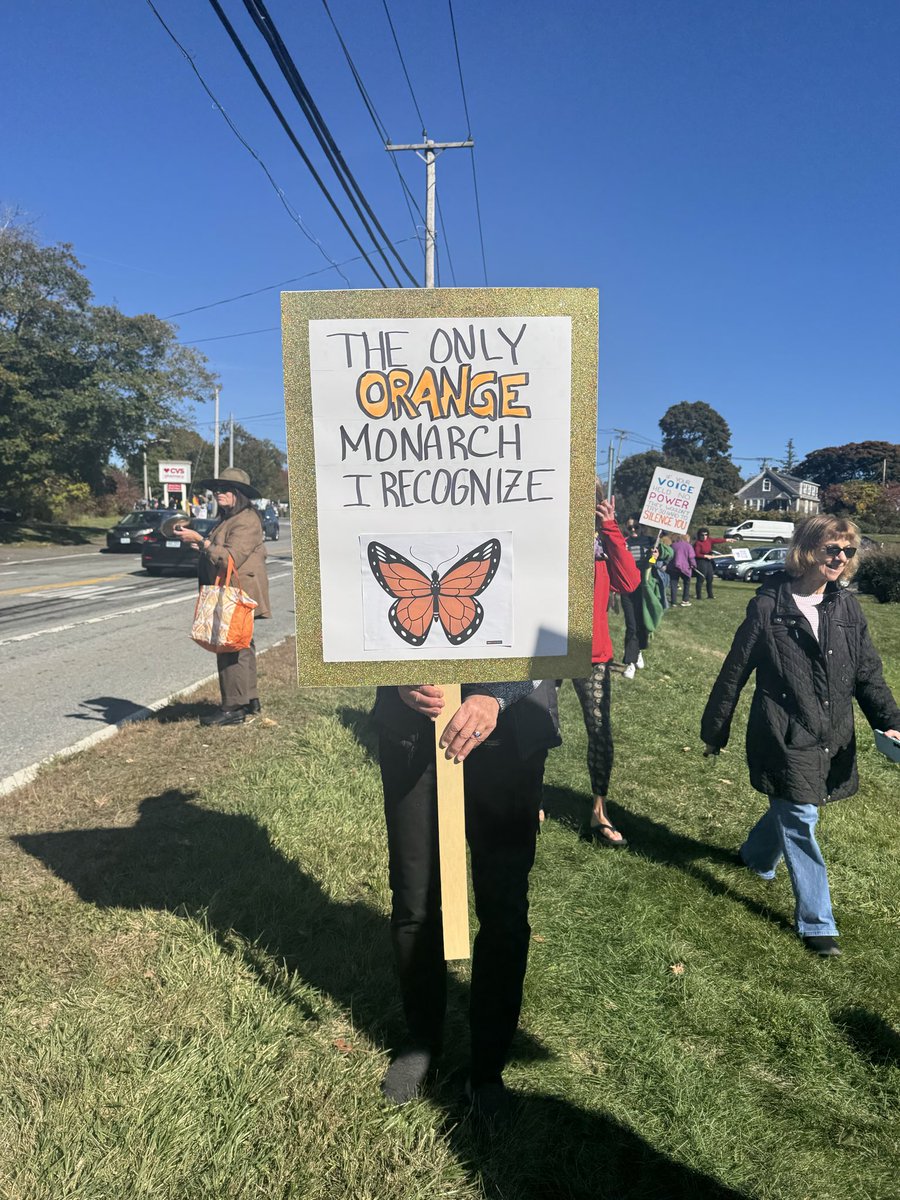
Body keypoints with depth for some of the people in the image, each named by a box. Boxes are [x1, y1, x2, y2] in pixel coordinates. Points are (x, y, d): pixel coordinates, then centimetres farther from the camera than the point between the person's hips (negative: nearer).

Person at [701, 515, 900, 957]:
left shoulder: (848, 607, 3)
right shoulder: (768, 606, -11)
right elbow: (735, 671, -4)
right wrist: (715, 728, 1)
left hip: (832, 738, 5)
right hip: (785, 738, -5)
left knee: (789, 809, 20)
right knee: (800, 821, 0)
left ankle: (755, 855, 50)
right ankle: (816, 921, 15)